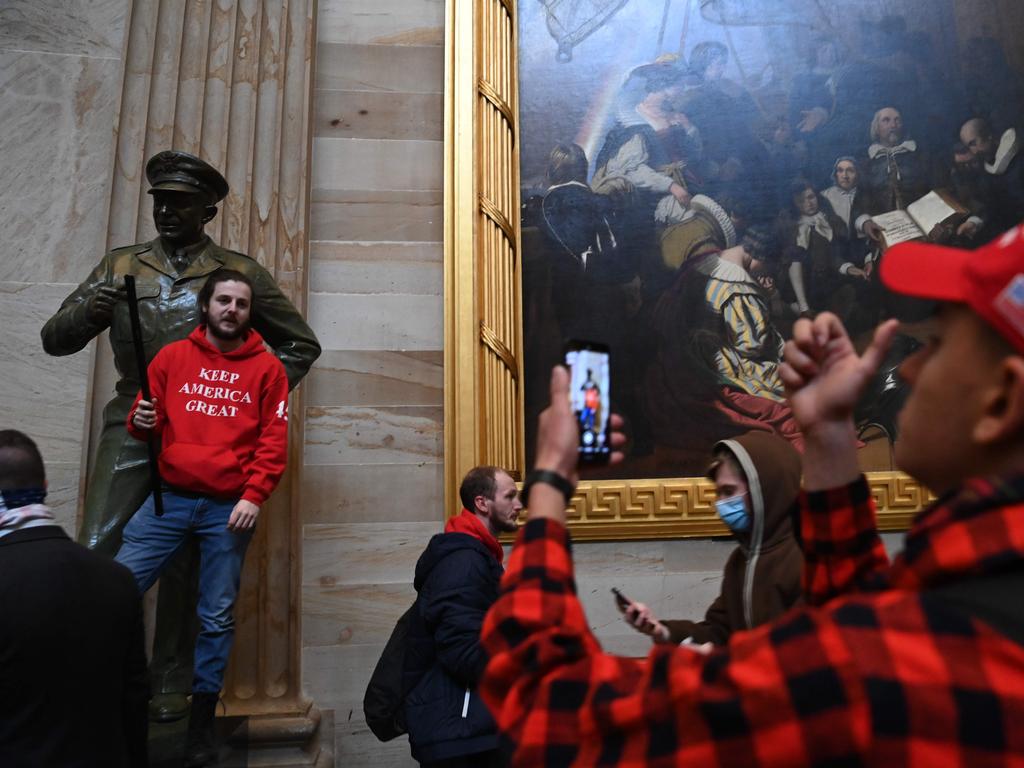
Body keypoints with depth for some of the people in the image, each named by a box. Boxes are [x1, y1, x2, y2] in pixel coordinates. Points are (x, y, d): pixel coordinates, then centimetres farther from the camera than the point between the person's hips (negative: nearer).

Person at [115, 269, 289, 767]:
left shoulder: (266, 368, 3)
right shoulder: (172, 357, 8)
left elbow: (274, 441, -2)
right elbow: (145, 425, 12)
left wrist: (253, 496, -12)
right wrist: (140, 421, -12)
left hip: (229, 508, -1)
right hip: (168, 498, 2)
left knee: (217, 617, 6)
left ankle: (202, 722, 21)